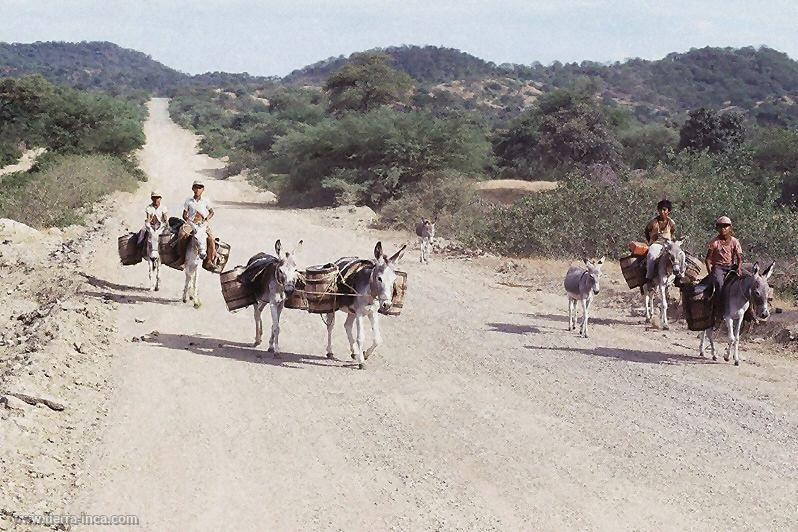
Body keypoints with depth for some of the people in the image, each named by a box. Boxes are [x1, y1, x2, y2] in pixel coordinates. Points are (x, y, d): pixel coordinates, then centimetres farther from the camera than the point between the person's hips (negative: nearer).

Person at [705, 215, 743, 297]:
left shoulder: (734, 241, 5)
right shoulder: (714, 243, -1)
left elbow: (739, 258, 0)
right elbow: (708, 259, -2)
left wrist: (739, 268, -21)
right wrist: (710, 273, -15)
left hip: (731, 266, 3)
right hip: (718, 267, -3)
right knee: (718, 282, -33)